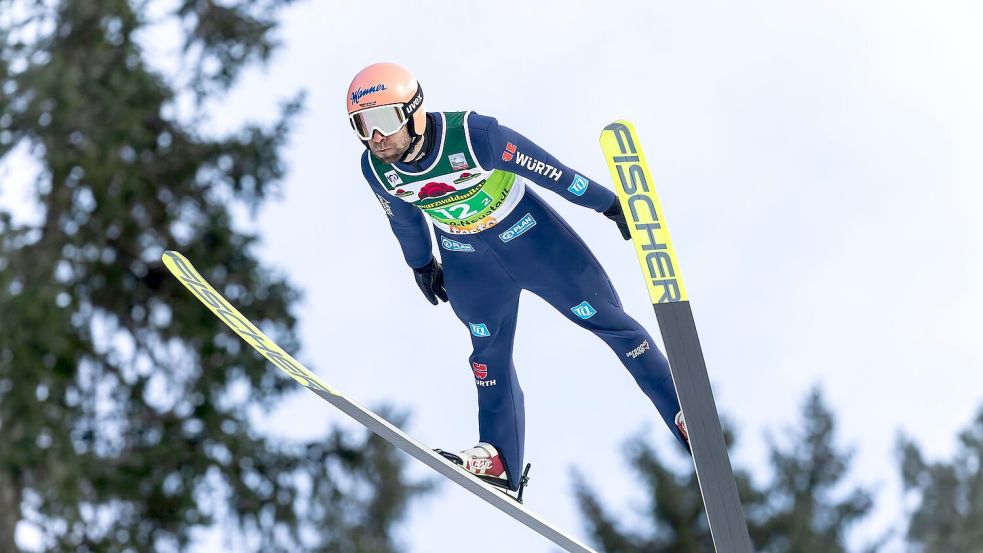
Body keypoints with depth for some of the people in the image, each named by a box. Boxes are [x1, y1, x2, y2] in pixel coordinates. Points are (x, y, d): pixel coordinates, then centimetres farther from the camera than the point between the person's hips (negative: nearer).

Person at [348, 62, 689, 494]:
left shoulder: (471, 135, -34)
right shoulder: (375, 168, -18)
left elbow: (548, 170, -23)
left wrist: (609, 204, -14)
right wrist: (421, 265, 19)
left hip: (529, 233, -4)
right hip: (466, 260, 4)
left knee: (608, 320, 2)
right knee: (489, 353, 5)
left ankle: (684, 412, 12)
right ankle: (500, 459, 16)